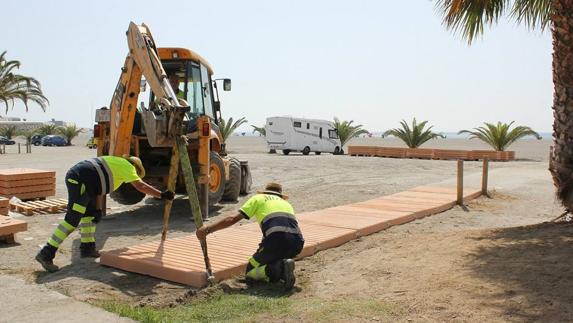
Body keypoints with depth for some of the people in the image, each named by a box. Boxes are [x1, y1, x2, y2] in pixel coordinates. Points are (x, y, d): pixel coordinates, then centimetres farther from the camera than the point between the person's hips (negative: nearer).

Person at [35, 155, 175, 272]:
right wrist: (162, 195, -6)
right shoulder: (127, 166, 3)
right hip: (80, 181, -10)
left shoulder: (115, 164, 28)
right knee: (72, 220, -12)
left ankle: (87, 248, 27)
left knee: (90, 214, 21)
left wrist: (97, 209, 18)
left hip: (74, 176, 10)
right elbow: (140, 185, -8)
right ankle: (46, 254, -12)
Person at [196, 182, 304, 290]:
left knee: (250, 272, 13)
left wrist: (208, 229, 14)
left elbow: (233, 219, 11)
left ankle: (278, 269, -12)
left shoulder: (258, 198, 22)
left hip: (277, 240, -4)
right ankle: (283, 267, -1)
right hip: (297, 245, 5)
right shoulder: (286, 204, 35)